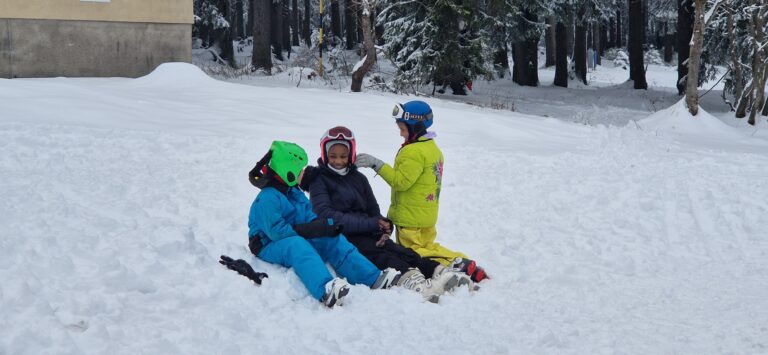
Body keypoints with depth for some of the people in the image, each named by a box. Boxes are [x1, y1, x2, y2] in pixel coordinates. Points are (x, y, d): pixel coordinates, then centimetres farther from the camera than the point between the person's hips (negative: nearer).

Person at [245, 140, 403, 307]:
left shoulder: (295, 193, 17)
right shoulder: (268, 198, -15)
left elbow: (310, 218, 14)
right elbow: (276, 231, -24)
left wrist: (329, 225, -8)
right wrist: (304, 231, -22)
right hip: (270, 247, -9)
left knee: (333, 241, -8)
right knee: (295, 245, -41)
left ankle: (374, 279, -20)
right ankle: (325, 290, -68)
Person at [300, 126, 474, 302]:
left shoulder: (359, 178, 23)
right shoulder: (319, 180, 5)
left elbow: (374, 211, 22)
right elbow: (326, 215, -10)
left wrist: (382, 226, -5)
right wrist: (371, 224, -16)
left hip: (368, 234, 6)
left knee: (404, 253, -24)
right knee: (380, 255, -35)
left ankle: (442, 273, -47)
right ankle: (416, 283, -61)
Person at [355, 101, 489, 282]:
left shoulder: (414, 152, -21)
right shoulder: (433, 148, 12)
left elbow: (401, 181, -24)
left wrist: (377, 164, -23)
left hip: (410, 218, -10)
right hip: (427, 216, 10)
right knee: (427, 246, 21)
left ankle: (454, 263, -20)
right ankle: (463, 263, 4)